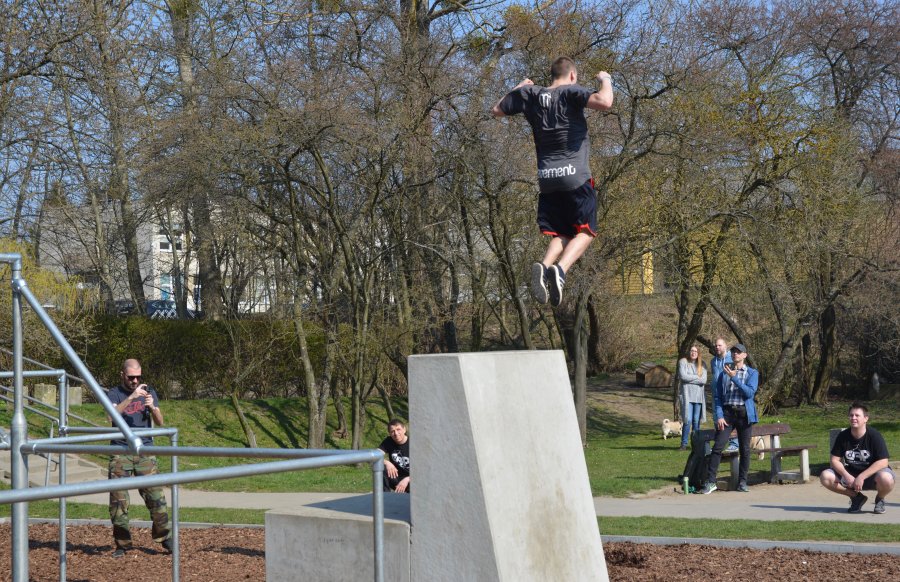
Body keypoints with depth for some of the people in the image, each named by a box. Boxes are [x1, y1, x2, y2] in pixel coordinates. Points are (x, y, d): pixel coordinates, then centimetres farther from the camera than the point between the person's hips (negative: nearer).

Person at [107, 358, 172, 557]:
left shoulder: (149, 392, 13)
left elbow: (159, 422, 9)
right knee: (118, 499, -3)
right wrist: (132, 397, -25)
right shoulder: (115, 393, 4)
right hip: (121, 453, -2)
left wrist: (152, 408, -12)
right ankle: (122, 544, 5)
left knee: (156, 495, -4)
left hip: (145, 452, 2)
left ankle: (165, 537, 6)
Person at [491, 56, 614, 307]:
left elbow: (496, 110, 22)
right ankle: (561, 270, -23)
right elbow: (604, 102, -23)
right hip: (575, 175, -5)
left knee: (562, 234, 13)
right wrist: (605, 80, -3)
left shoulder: (530, 94, 9)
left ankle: (544, 266, -17)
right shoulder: (571, 92, -6)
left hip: (546, 178, 5)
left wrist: (519, 87, 34)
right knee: (585, 232, 4)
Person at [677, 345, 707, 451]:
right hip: (687, 395, -3)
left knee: (697, 421, 3)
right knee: (688, 420, -9)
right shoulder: (683, 362, 3)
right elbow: (683, 376, -11)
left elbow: (704, 380, -3)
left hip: (699, 396, 3)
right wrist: (697, 377, -4)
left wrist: (690, 378, -8)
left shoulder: (702, 364, 8)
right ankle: (684, 444, -2)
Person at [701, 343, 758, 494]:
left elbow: (750, 393, -10)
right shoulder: (724, 373, 11)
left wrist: (734, 378, -16)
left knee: (745, 449, 2)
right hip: (727, 412, 1)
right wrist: (719, 416, -4)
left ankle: (742, 482, 12)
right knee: (718, 447, -9)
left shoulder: (752, 373, 5)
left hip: (744, 413, -1)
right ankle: (710, 482, -7)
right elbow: (717, 395, 8)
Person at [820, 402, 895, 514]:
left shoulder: (874, 436, -16)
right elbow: (835, 460, -4)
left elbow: (883, 462, -22)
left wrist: (862, 477, -29)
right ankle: (856, 497, 4)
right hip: (850, 474, 4)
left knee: (886, 479, -39)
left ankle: (879, 499, 1)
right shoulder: (843, 436, -6)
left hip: (870, 475, -4)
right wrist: (847, 476, -22)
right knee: (825, 477, -19)